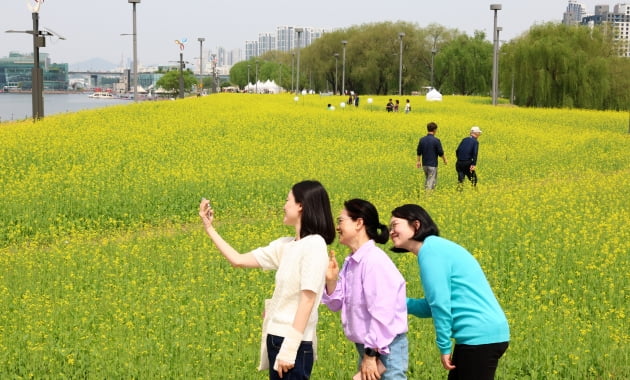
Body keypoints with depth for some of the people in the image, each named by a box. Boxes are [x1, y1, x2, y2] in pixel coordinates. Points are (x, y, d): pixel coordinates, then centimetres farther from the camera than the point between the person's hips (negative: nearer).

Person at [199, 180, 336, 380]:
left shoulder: (314, 245, -14)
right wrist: (209, 228, 16)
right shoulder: (285, 245, 11)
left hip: (295, 344, -9)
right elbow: (238, 260, 16)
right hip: (276, 338, 9)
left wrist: (289, 349, -20)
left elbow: (308, 299, -19)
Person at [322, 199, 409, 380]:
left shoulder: (375, 260, -19)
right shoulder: (351, 262, 8)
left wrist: (372, 355, -21)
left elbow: (382, 313, -22)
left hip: (385, 348, -9)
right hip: (366, 347, 9)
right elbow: (337, 305, 12)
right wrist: (331, 281, -5)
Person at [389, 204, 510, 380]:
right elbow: (433, 306, 15)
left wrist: (444, 347, -9)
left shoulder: (431, 250, -13)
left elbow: (441, 304, -17)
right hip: (485, 334, 10)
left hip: (481, 336, -10)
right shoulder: (434, 248, 16)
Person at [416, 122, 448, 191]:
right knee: (431, 182, -3)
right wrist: (445, 160, 9)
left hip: (424, 164, 6)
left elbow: (419, 152, 10)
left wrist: (418, 161, 24)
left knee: (427, 180, 21)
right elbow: (440, 152, -9)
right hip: (432, 165, -6)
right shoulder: (436, 140, -14)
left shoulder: (422, 140, 1)